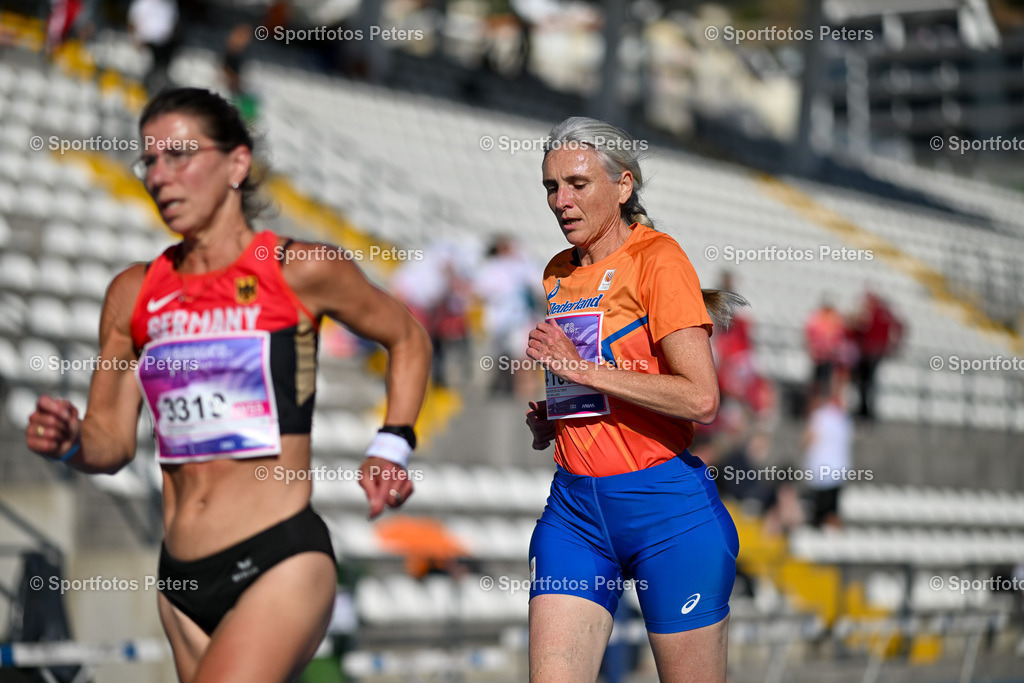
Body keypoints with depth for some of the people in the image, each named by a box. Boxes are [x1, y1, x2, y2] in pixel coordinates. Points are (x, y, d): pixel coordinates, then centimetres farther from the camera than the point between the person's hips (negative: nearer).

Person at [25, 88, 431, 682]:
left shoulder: (298, 270, -2)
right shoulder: (135, 293, 9)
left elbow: (408, 338, 14)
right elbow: (113, 442, 12)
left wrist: (392, 449, 3)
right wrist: (70, 442, -10)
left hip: (282, 565, -5)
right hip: (183, 582, 5)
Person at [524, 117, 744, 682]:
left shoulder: (657, 257, -7)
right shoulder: (558, 273, 15)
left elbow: (701, 399, -18)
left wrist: (583, 368, -15)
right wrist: (547, 421, 10)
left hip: (666, 508, -6)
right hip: (574, 507, 6)